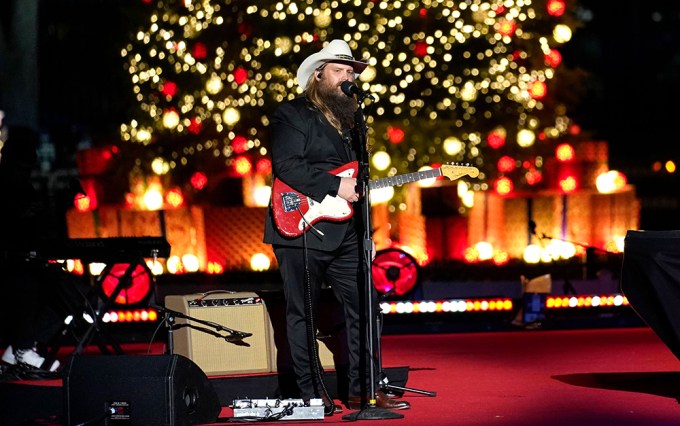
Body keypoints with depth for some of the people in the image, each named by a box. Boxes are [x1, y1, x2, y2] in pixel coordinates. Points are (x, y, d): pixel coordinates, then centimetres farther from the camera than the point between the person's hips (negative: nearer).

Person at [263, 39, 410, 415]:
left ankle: (362, 389, 12)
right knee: (302, 314, 0)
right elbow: (286, 165, -17)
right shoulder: (292, 114, -4)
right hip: (301, 229, -7)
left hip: (345, 234, 7)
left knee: (363, 308, 5)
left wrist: (366, 234, 18)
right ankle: (312, 395, 8)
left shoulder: (350, 119, 19)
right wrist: (335, 187, -20)